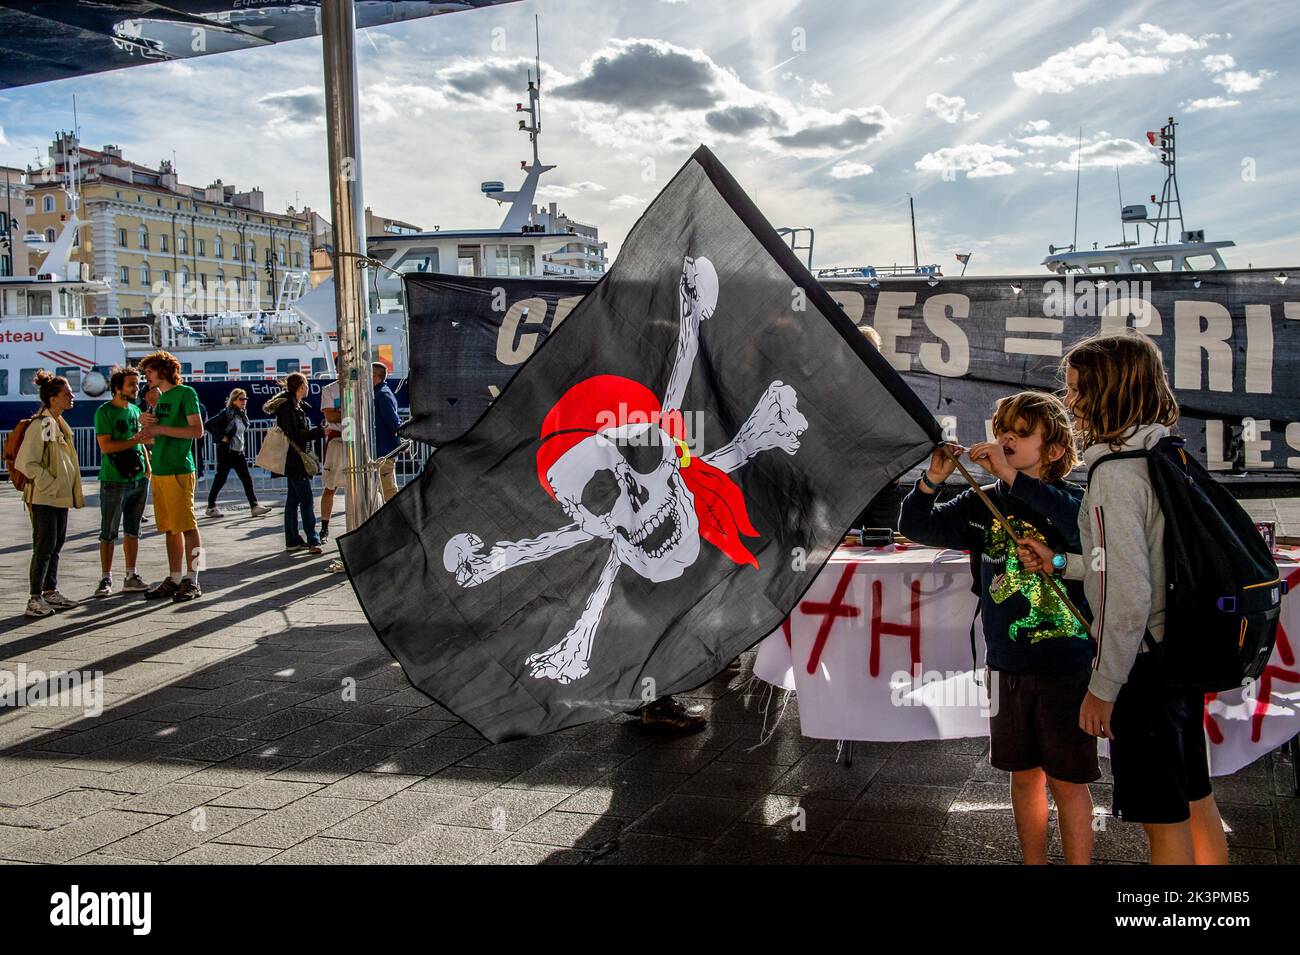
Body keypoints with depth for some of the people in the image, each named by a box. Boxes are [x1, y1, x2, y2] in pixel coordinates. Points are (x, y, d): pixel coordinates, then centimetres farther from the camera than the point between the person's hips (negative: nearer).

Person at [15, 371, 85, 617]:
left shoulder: (60, 424, 13)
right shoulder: (40, 425, -15)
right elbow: (26, 463, -20)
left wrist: (72, 491, 16)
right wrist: (50, 485, -17)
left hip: (61, 497, 9)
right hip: (44, 498, -9)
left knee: (56, 545, 13)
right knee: (44, 546, -7)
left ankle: (50, 592, 21)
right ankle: (34, 599, -1)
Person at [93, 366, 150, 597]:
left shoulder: (135, 410, 13)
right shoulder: (104, 412, -6)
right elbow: (106, 446, -15)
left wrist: (147, 465, 11)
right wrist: (134, 441, -18)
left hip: (138, 479, 6)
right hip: (114, 481, -6)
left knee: (133, 531, 9)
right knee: (109, 533, -1)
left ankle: (131, 577, 15)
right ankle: (106, 579, 5)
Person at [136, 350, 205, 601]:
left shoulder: (185, 393, -4)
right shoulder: (160, 398, 20)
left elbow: (197, 430, -13)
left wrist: (159, 428, -13)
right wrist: (145, 424, 4)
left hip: (179, 470, -8)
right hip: (159, 471, 8)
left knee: (187, 526, -6)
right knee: (170, 528, 10)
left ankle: (192, 580, -3)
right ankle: (174, 579, 14)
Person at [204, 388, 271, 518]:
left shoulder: (243, 414, 10)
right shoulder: (226, 413, -12)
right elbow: (208, 425, -17)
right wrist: (221, 437, -17)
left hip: (239, 452, 7)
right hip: (226, 452, -7)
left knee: (247, 478, 0)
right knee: (220, 479, 1)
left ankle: (254, 506, -3)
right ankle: (211, 506, 14)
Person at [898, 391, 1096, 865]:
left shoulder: (1070, 499, -9)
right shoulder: (985, 504, 2)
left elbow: (1084, 523, -33)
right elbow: (915, 526, 1)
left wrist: (1012, 476, -35)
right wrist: (933, 479, -18)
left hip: (1066, 666, -4)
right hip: (1007, 665, 4)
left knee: (1067, 782, 6)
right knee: (1025, 775, 17)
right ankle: (1033, 861, 32)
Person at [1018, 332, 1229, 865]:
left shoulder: (1115, 474, -21)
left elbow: (1128, 596, -25)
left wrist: (1103, 688, -17)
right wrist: (1061, 563, 13)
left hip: (1143, 666, -9)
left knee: (1163, 820, 4)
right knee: (1196, 803, 21)